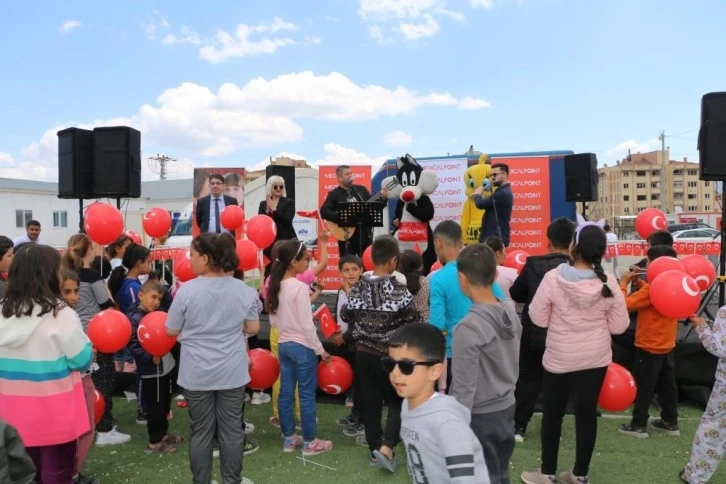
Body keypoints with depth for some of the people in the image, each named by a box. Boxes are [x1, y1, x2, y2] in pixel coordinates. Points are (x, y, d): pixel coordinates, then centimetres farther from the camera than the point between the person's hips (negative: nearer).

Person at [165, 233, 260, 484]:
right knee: (232, 429, 12)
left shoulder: (187, 290, -14)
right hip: (232, 372, 2)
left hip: (197, 373, -1)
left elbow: (171, 330, -5)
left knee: (200, 431, 12)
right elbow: (253, 328, 2)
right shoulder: (244, 290, -7)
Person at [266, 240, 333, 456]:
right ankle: (310, 442, 13)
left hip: (283, 345, 8)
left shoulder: (275, 286, 3)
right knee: (307, 394, 3)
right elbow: (307, 325, -18)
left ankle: (289, 438, 24)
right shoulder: (300, 287, -18)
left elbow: (273, 320, 10)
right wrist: (320, 349, -9)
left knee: (285, 393, 13)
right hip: (302, 346, -7)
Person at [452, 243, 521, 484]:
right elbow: (514, 363, 8)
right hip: (507, 408, 7)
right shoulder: (510, 312, -3)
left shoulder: (469, 327, -25)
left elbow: (464, 389, -20)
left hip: (480, 417, -7)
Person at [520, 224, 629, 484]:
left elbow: (538, 318, -10)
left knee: (553, 414, 13)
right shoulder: (608, 282, -11)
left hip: (559, 358, -2)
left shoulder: (553, 278, -19)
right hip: (596, 358, 3)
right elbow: (618, 326, -3)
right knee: (587, 414, 14)